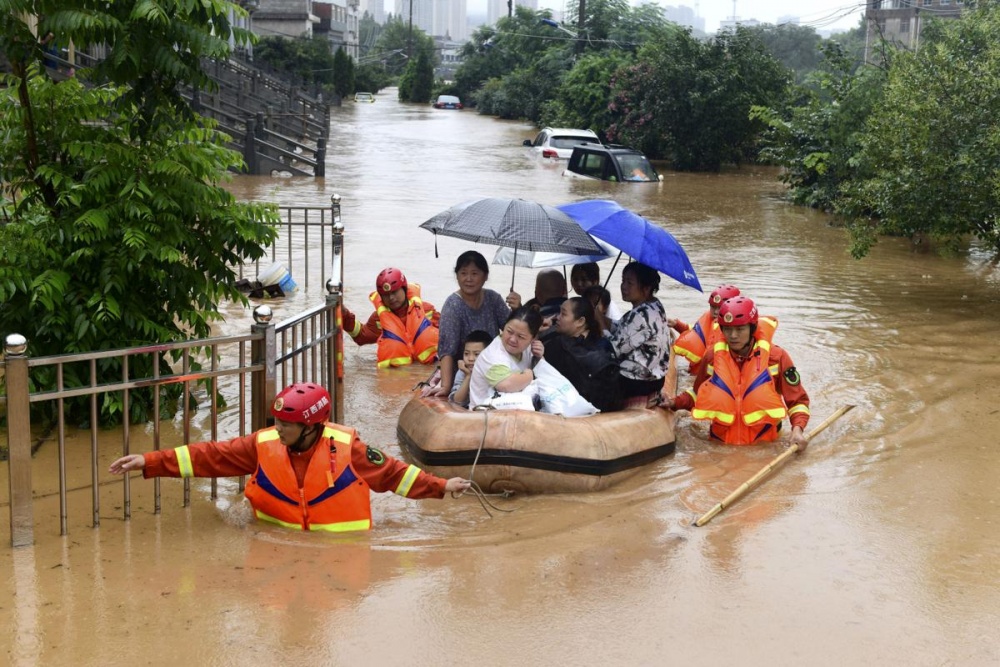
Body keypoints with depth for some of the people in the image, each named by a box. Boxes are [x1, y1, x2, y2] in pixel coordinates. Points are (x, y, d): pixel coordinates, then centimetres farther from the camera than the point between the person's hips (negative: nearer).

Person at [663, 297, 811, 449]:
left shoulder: (776, 356, -1)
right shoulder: (713, 356, 6)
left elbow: (797, 400, 6)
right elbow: (700, 394, 23)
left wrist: (797, 429, -12)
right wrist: (675, 403, 5)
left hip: (764, 446, -2)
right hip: (720, 444, 2)